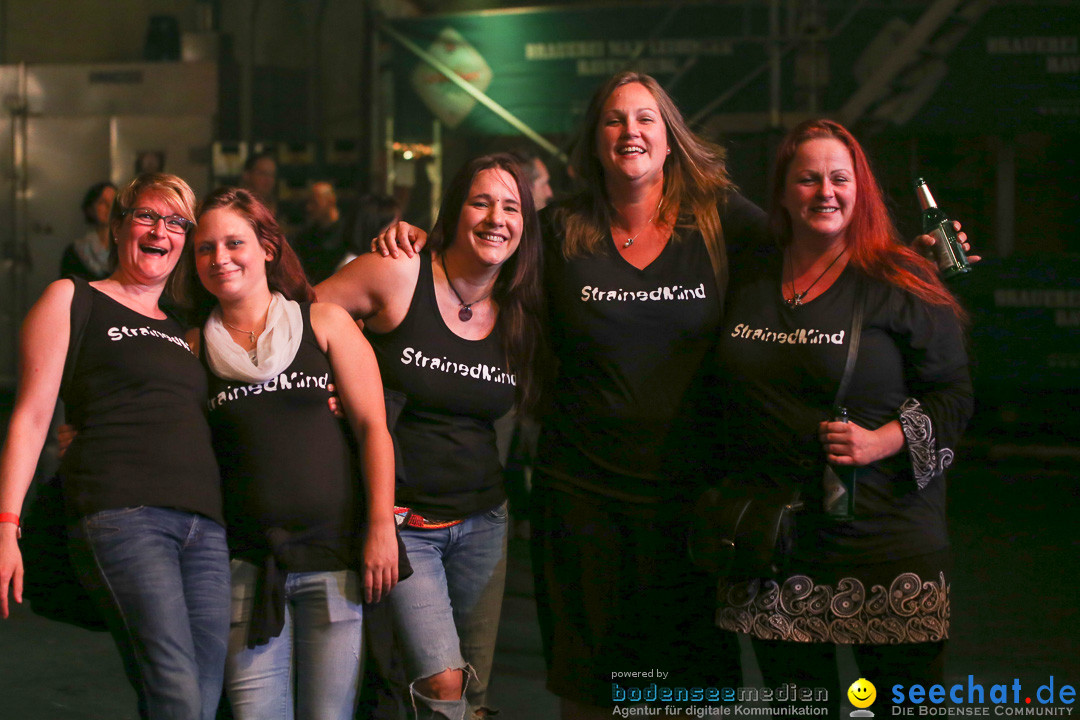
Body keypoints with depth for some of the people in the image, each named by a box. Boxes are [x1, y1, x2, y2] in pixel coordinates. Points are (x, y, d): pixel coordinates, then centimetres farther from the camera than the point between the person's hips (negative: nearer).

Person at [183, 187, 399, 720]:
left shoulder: (324, 322, 6)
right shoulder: (195, 347, 10)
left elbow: (372, 426, 2)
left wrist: (381, 527, -5)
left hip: (334, 550, -1)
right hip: (245, 562, 1)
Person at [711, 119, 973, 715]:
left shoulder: (901, 283, -3)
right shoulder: (748, 282, 11)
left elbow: (955, 393, -2)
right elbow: (731, 397, 21)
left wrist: (883, 441, -17)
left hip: (883, 528, -4)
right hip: (768, 529, 4)